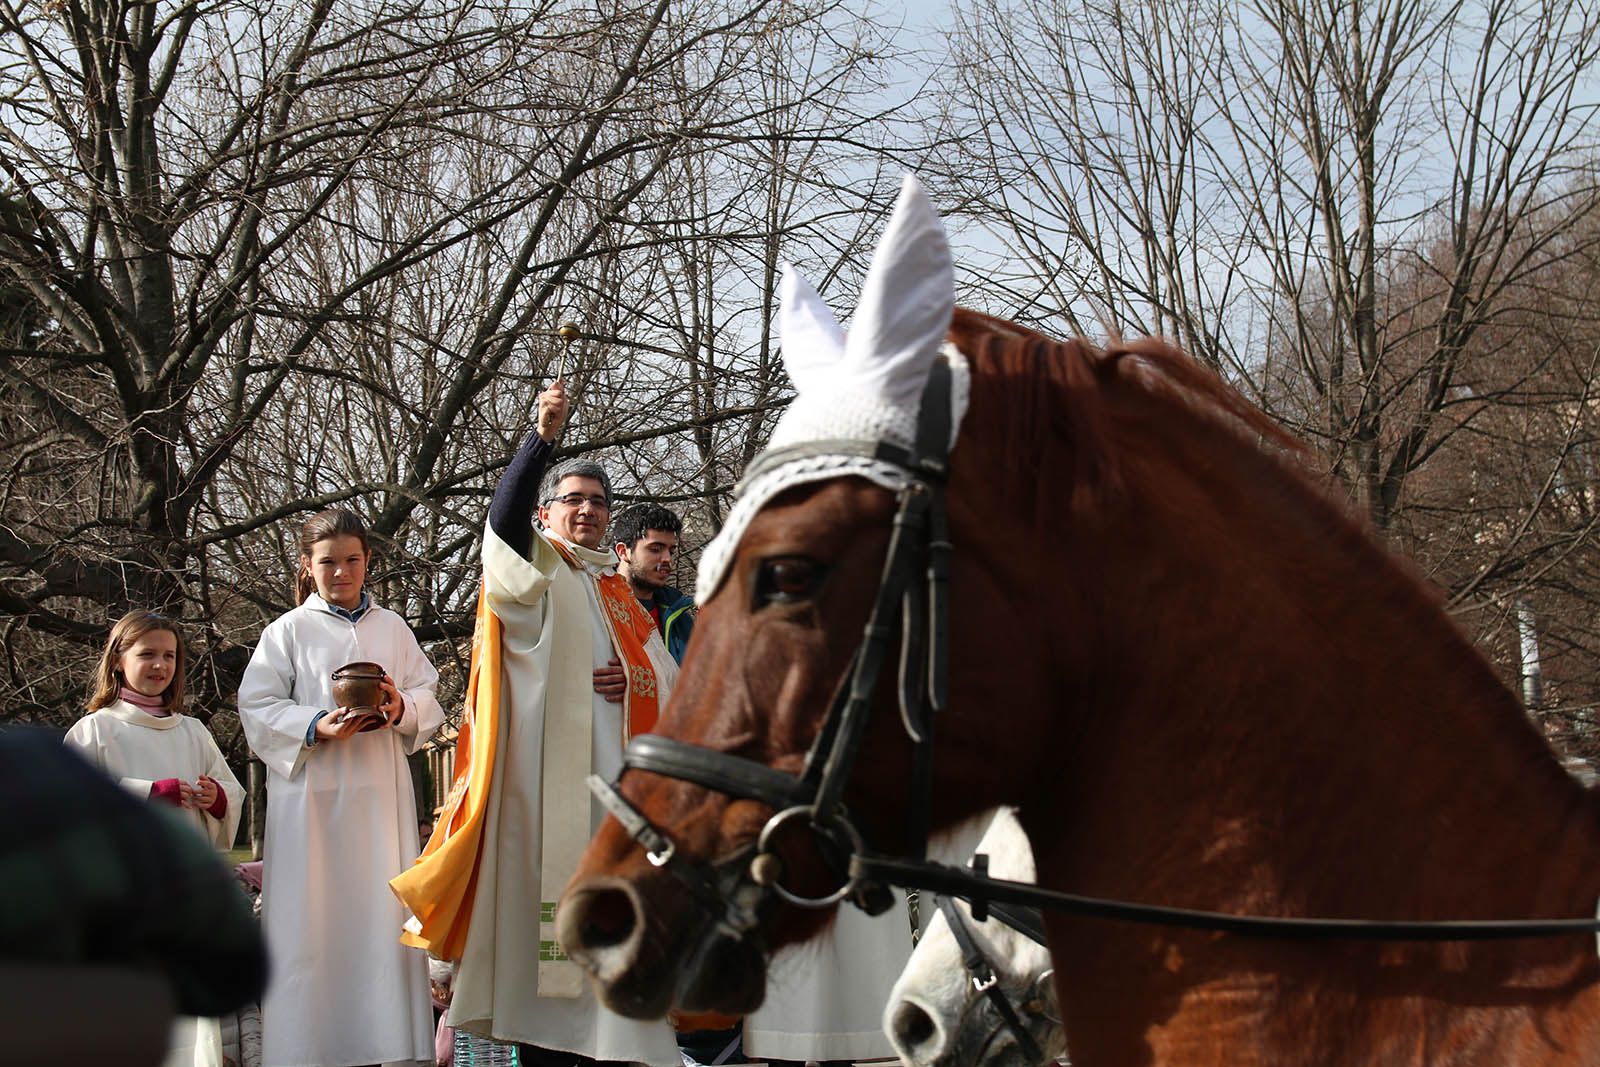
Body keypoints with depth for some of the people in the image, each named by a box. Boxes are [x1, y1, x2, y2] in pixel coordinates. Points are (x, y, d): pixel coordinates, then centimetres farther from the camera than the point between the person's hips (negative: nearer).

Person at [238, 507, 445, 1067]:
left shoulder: (392, 627, 14)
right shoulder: (287, 631, 6)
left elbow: (429, 700, 10)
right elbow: (258, 708, -1)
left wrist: (401, 709, -12)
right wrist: (317, 726, -17)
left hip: (381, 794, 2)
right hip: (312, 795, -2)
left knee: (382, 914, 0)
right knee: (312, 921, -6)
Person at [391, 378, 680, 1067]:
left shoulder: (619, 597, 22)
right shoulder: (530, 571, 5)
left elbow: (670, 679, 24)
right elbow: (503, 520, -17)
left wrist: (638, 680, 0)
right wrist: (542, 437, -30)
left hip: (616, 779, 5)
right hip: (544, 783, -5)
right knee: (545, 926, -7)